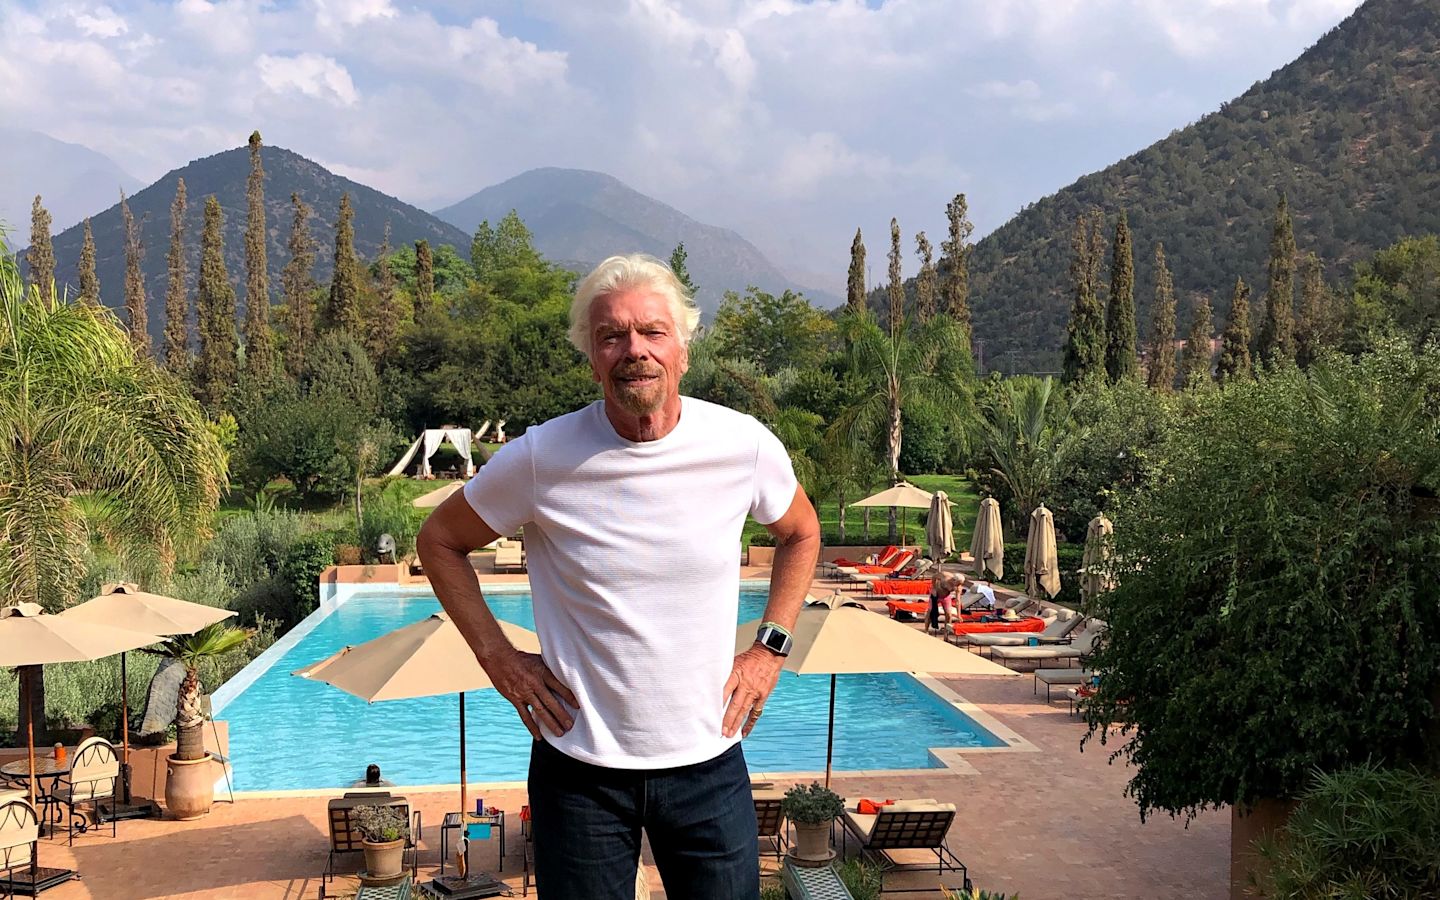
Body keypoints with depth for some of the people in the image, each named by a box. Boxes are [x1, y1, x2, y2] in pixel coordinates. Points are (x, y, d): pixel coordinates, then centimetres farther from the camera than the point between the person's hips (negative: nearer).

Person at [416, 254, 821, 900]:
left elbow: (800, 534, 13)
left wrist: (770, 649, 3)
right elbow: (439, 541, 4)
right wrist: (499, 659, -3)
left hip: (708, 760, 2)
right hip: (579, 768, -1)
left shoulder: (744, 445, -8)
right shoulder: (540, 459, -13)